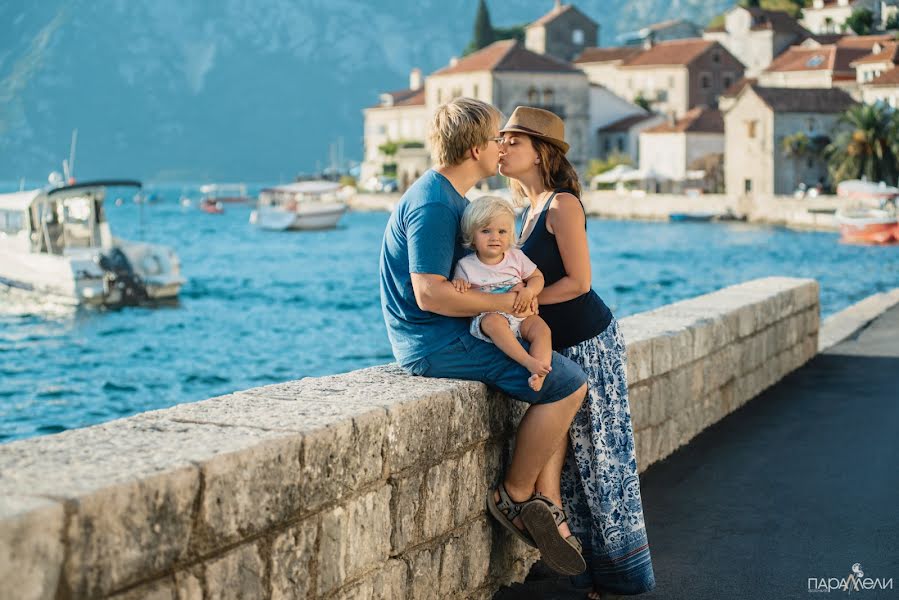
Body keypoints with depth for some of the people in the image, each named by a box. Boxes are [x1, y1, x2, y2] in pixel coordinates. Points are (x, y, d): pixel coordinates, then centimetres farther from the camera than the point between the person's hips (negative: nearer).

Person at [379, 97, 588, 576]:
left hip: (448, 336, 11)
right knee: (568, 383, -11)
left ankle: (547, 508, 6)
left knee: (554, 388, 10)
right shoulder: (433, 204, -18)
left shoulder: (451, 197, 15)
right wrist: (507, 303, -16)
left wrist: (516, 295, 5)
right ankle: (514, 496, -1)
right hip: (435, 343, -10)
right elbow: (430, 293, -25)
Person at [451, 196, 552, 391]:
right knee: (494, 322, -38)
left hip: (521, 316, 3)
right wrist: (458, 285, -20)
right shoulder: (466, 265, 1)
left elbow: (537, 277, 15)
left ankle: (539, 374, -41)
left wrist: (529, 291, -7)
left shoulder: (516, 256, 10)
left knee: (541, 328, -25)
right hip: (487, 316, -3)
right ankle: (529, 362, -47)